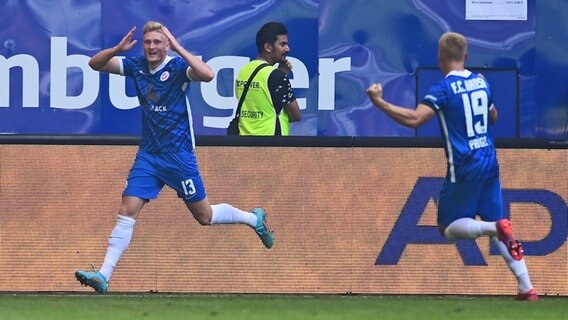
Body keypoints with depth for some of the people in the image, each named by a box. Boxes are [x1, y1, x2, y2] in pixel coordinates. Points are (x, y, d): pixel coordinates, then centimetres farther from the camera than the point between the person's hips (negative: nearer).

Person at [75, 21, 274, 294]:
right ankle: (103, 276, -12)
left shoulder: (178, 66, -14)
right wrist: (118, 48, -17)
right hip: (148, 155, 4)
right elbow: (95, 64, 1)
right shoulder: (136, 66, 0)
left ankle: (254, 219, 35)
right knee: (127, 212, -9)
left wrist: (178, 48, -34)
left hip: (178, 154, -4)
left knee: (204, 217, 8)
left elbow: (207, 75, -33)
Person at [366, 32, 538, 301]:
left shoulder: (444, 88, -12)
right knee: (495, 223, 13)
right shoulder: (481, 82, 8)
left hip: (463, 168, -6)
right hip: (490, 164, 6)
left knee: (448, 227, 6)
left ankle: (496, 228, -24)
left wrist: (379, 102, -18)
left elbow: (414, 119, -24)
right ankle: (527, 288, 2)